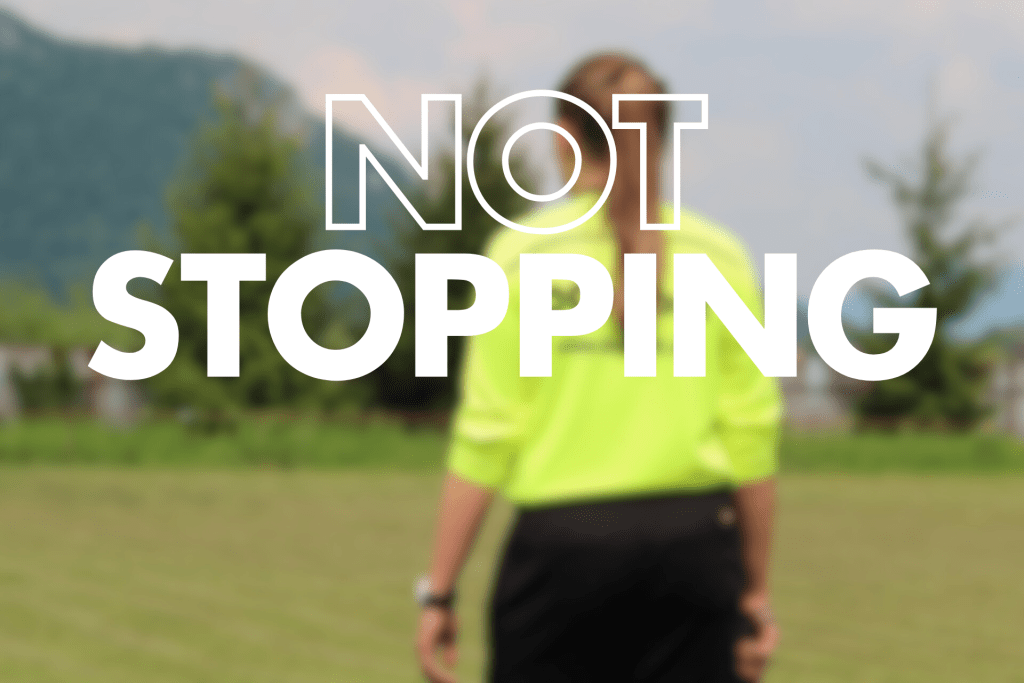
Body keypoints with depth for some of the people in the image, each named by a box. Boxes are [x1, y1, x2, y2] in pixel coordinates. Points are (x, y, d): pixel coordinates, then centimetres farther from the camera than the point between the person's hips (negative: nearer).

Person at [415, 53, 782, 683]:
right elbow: (753, 435, 5)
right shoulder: (720, 257, 4)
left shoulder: (522, 254, -1)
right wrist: (756, 589, 14)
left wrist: (440, 590, 1)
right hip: (695, 540, 2)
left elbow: (485, 437, -4)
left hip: (564, 540, -1)